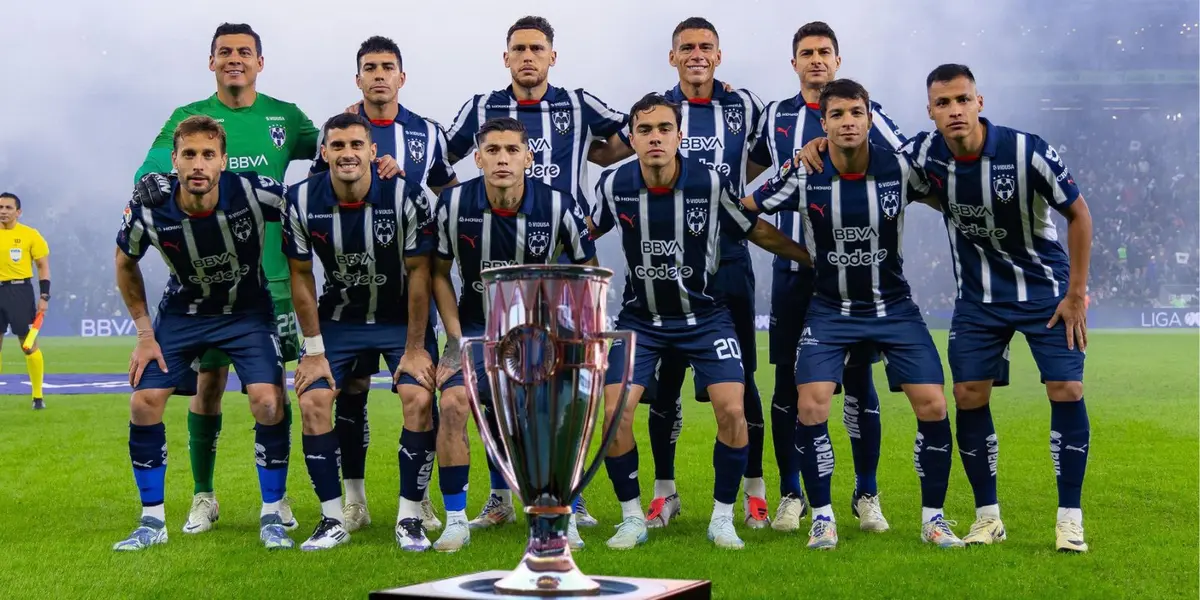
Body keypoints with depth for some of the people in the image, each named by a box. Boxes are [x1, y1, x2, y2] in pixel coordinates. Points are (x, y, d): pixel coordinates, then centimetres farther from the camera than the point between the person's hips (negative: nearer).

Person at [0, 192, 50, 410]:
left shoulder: (30, 235, -3)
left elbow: (43, 266, 0)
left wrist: (44, 297, -7)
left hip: (20, 290, -4)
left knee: (29, 344, -1)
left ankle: (38, 396, 7)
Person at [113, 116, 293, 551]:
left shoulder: (254, 193, -28)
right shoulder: (149, 210, -21)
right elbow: (125, 263, 1)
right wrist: (144, 332, -1)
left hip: (248, 310, -2)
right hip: (182, 313, 2)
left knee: (268, 402, -19)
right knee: (144, 403, -8)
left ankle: (272, 517, 0)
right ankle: (152, 522, 9)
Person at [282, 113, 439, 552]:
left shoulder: (407, 197, -21)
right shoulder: (302, 201, -15)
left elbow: (419, 272, -13)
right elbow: (301, 276, -5)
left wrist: (415, 348, -12)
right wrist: (314, 349, -7)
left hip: (401, 318, -2)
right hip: (338, 317, 2)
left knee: (419, 398, -20)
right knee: (311, 401, -13)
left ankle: (410, 519, -6)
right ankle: (333, 520, 0)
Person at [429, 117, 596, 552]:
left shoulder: (559, 206, -15)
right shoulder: (453, 204, -13)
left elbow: (587, 272, -1)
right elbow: (439, 272, 1)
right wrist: (455, 338, -6)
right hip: (478, 324, 1)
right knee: (453, 402, -20)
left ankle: (566, 519, 4)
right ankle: (456, 520, -6)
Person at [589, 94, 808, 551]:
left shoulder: (711, 183, -15)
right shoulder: (613, 185, -11)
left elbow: (755, 230, -1)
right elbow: (590, 231, 10)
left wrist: (816, 259, -1)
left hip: (704, 316, -1)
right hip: (639, 318, 1)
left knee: (731, 410, -15)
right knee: (614, 412, -13)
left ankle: (722, 518, 5)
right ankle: (632, 518, 8)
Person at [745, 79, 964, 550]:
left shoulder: (899, 168, -11)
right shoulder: (802, 175, -13)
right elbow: (744, 211, -1)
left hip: (894, 307, 1)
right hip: (829, 310, -1)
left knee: (932, 405, -7)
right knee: (811, 407, -14)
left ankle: (933, 517, 11)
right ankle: (822, 517, 4)